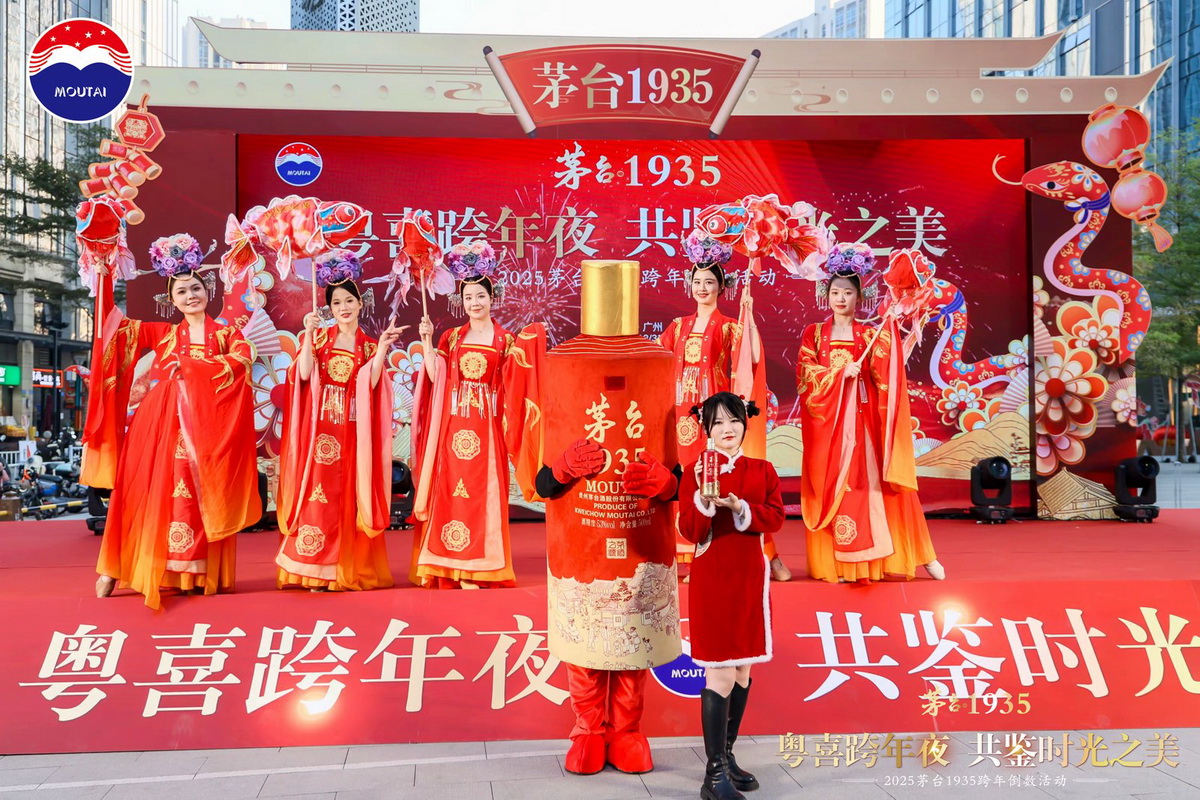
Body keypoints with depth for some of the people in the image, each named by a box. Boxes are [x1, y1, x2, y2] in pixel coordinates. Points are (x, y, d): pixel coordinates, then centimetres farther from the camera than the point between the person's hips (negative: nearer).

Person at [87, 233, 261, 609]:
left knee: (200, 498, -2)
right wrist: (103, 278, 0)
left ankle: (200, 574, 1)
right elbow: (114, 325, 7)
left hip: (206, 427, -1)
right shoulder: (161, 333, 15)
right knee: (151, 493, -2)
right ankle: (115, 569, 2)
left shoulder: (227, 333, 9)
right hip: (161, 424, 1)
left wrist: (191, 365, -13)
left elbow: (243, 359, -11)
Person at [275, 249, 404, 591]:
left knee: (351, 495, 2)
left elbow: (371, 384, -7)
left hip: (354, 431, 1)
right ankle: (316, 569, -1)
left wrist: (382, 348, -11)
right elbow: (304, 374, -9)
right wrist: (309, 334, -12)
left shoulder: (369, 345, 9)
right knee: (318, 493, -5)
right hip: (321, 427, -1)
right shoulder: (318, 337, 7)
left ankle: (351, 567, 9)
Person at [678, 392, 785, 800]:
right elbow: (690, 532, -10)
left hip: (750, 577, 5)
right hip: (711, 579, -4)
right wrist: (704, 499, -26)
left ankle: (727, 754, 28)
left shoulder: (763, 470, 7)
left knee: (743, 669, 12)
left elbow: (775, 518, -3)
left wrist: (740, 508, -17)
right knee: (720, 673, -7)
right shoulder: (695, 471, -3)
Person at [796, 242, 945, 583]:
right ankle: (834, 560, 3)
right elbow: (806, 374, -3)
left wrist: (891, 330, -14)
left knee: (868, 482, -5)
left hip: (862, 418, 0)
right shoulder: (814, 333, 9)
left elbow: (886, 373, -4)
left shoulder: (870, 335, 9)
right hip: (827, 419, 0)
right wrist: (839, 373, -17)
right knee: (831, 486, -1)